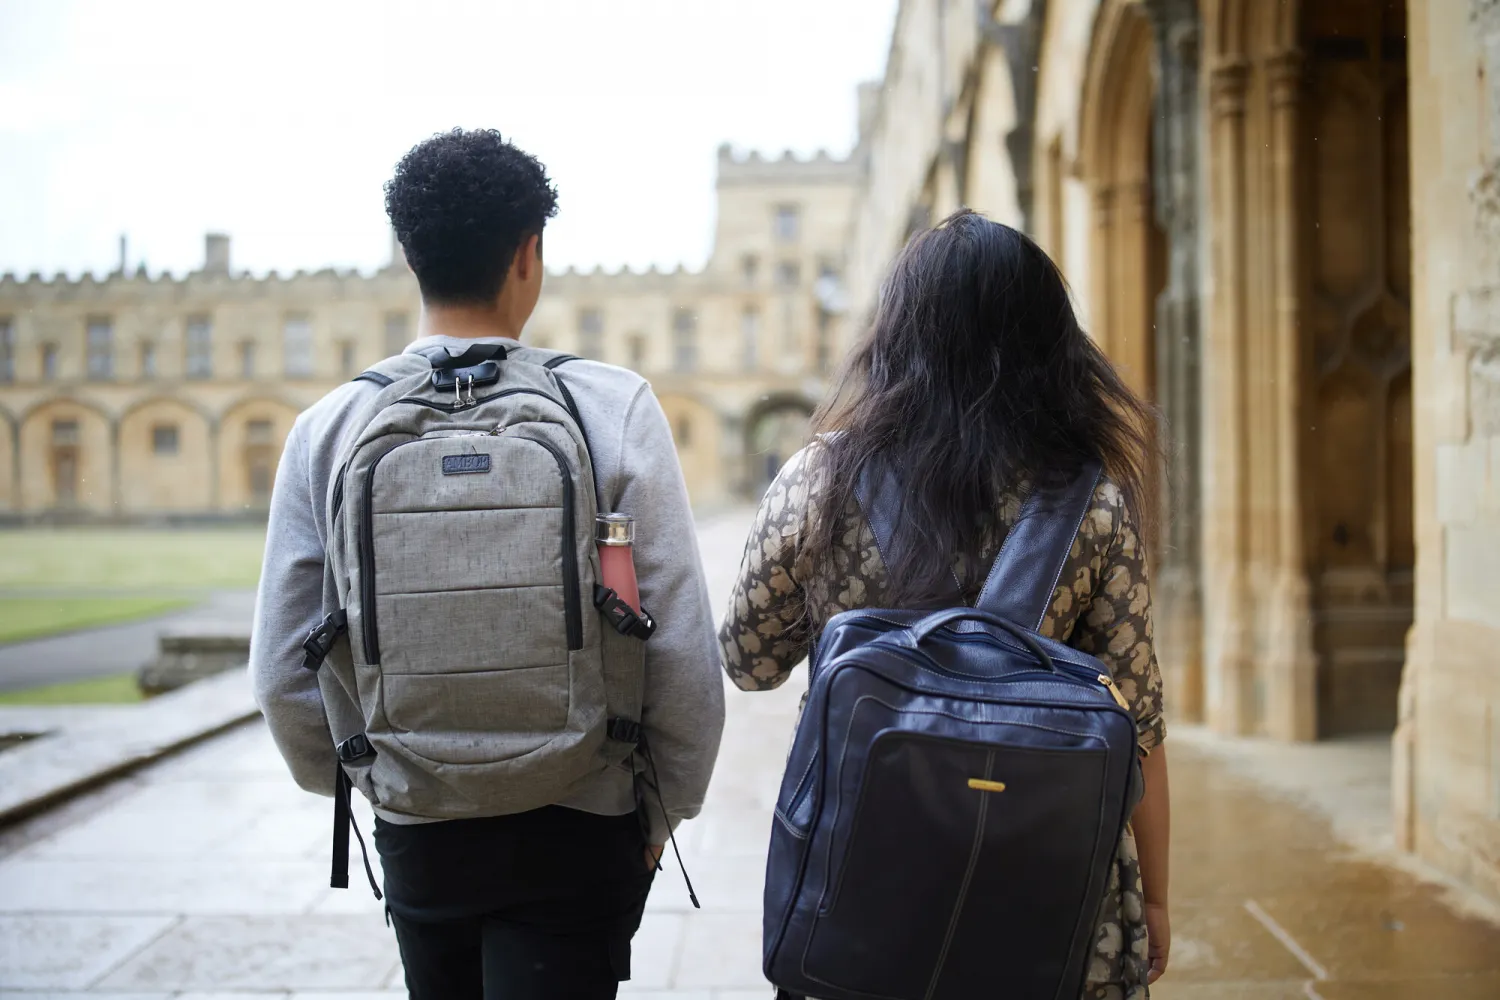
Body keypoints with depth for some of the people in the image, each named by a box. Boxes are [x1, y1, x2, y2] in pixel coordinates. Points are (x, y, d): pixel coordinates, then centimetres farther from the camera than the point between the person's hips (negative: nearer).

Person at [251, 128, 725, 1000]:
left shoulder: (329, 428, -5)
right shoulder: (615, 407, -12)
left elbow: (284, 670, -2)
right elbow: (684, 650, -13)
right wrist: (664, 809, 3)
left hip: (416, 836, 3)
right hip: (575, 828, -3)